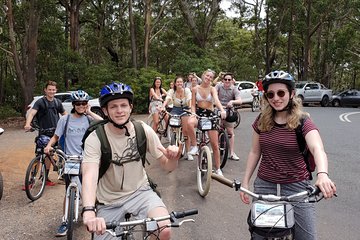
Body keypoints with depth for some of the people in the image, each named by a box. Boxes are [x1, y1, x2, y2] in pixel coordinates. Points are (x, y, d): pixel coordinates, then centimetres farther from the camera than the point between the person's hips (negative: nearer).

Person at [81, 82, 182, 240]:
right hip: (108, 202, 1)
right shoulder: (95, 138, -16)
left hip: (139, 191, 0)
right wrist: (89, 211, -50)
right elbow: (89, 174, -32)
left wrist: (173, 158, -29)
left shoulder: (143, 130, -10)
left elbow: (167, 166, -4)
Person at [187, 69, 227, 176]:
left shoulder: (212, 89, -2)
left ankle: (218, 169, 15)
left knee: (215, 144, 1)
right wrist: (193, 114, -19)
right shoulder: (195, 89, 2)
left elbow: (216, 100, -22)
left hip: (210, 115, 0)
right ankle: (194, 146, -19)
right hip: (198, 113, 0)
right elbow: (193, 105, 2)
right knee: (190, 123, -40)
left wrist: (222, 110, -41)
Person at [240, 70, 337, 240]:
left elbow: (317, 149, -27)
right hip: (264, 186, 3)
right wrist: (245, 181, 6)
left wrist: (322, 174, -47)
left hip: (296, 187, -3)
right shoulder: (261, 120, 0)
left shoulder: (303, 121, -10)